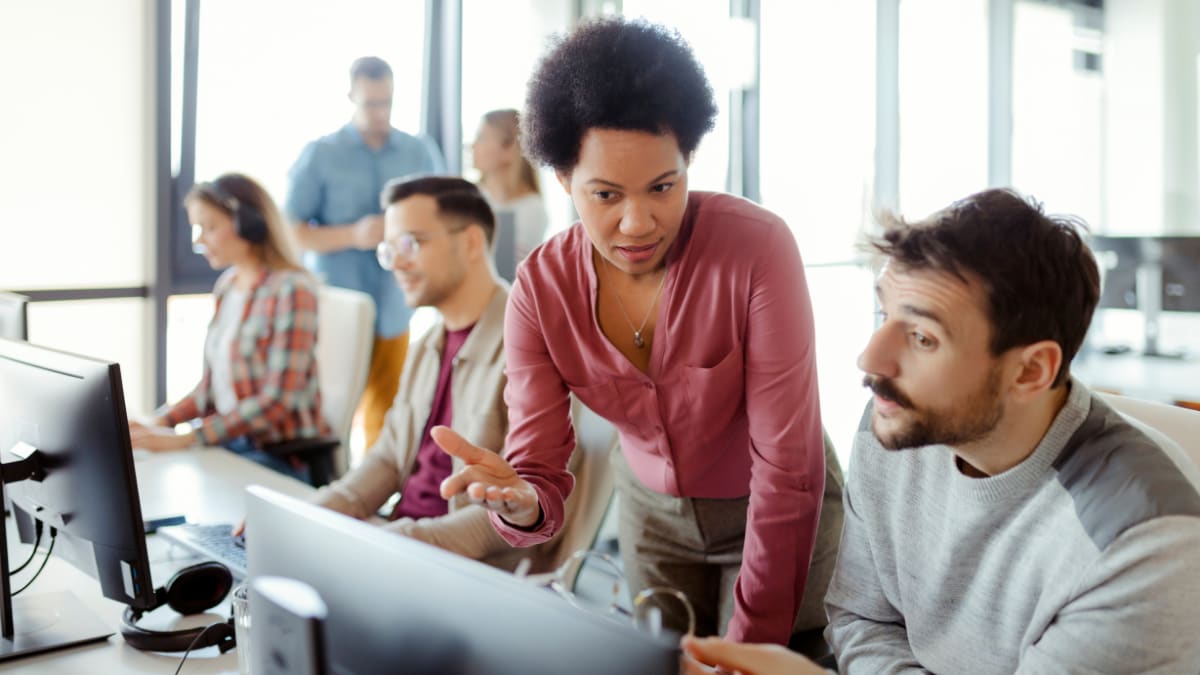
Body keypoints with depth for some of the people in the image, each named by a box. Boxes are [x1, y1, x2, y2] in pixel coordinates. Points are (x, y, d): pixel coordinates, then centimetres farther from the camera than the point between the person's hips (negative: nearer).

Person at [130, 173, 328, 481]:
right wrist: (160, 422, -3)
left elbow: (277, 401, -20)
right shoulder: (227, 285, 10)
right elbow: (212, 385, 15)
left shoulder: (291, 290, -14)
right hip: (227, 441, 7)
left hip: (281, 456, -7)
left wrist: (184, 439, -23)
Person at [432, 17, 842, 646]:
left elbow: (787, 466, -25)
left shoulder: (758, 249, -29)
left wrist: (753, 643, -22)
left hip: (781, 514, -3)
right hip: (652, 507, 3)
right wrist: (520, 503, -41)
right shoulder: (540, 288, -18)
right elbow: (540, 474, -17)